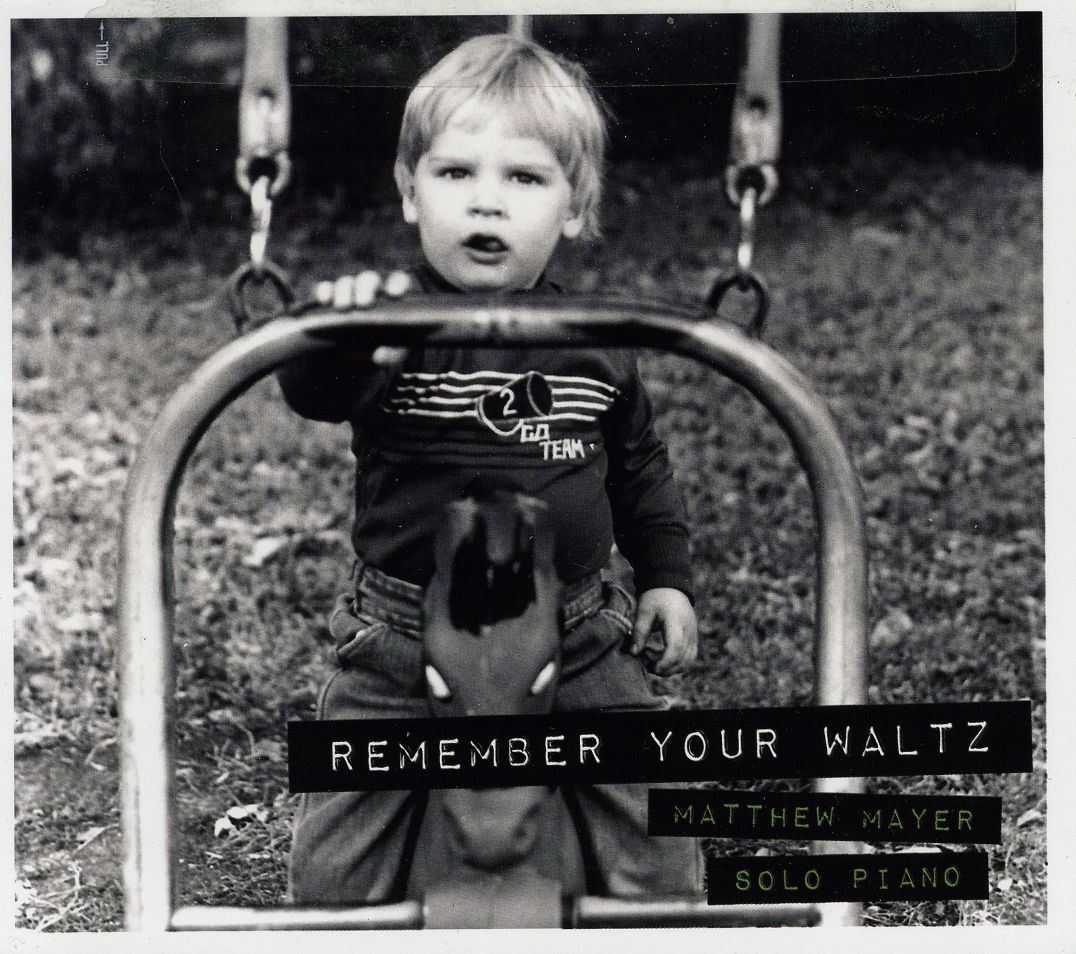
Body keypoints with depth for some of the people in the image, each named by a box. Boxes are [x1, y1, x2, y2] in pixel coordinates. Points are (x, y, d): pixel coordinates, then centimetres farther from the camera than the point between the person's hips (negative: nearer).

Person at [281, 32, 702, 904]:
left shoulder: (596, 345, 2)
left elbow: (638, 464, 17)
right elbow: (313, 395, -30)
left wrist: (668, 576, 14)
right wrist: (347, 339, -51)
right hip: (404, 640, -2)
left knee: (656, 826, 6)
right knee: (337, 864, 1)